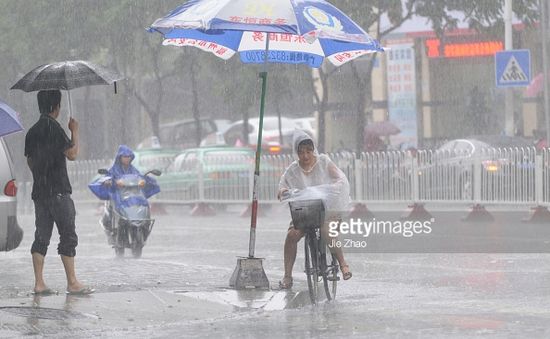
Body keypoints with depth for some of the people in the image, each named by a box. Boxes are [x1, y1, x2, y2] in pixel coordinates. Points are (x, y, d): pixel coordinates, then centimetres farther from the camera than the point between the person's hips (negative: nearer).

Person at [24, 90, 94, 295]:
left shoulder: (32, 132, 12)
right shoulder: (53, 127, -12)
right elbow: (72, 154, -12)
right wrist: (75, 131, -1)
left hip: (39, 191, 7)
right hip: (58, 191, -7)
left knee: (41, 237, 7)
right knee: (68, 236, -3)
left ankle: (39, 283, 3)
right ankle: (72, 283, -3)